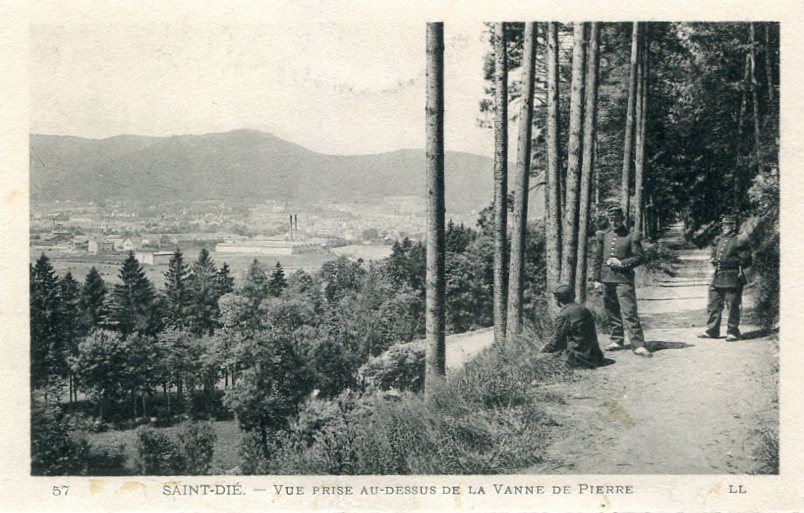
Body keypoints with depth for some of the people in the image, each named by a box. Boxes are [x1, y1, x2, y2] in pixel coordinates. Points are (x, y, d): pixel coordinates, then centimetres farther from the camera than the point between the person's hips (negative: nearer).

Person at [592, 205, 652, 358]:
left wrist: (621, 263, -13)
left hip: (624, 278, -4)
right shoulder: (603, 236, 10)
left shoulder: (631, 236, -1)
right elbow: (597, 259, 13)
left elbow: (639, 258, -1)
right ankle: (617, 341, 22)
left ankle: (638, 345, -10)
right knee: (611, 312, 11)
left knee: (629, 312, -10)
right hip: (606, 280, 4)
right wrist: (596, 279, 9)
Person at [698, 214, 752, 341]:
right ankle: (712, 330, 17)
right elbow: (713, 254, 26)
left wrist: (732, 262, -12)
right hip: (718, 278, 7)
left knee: (732, 306, -2)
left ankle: (733, 332, 7)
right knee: (713, 304, 8)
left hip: (732, 278, -7)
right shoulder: (718, 240, 14)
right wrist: (713, 260, 6)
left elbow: (746, 261, -7)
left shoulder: (739, 241, -6)